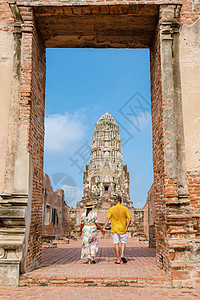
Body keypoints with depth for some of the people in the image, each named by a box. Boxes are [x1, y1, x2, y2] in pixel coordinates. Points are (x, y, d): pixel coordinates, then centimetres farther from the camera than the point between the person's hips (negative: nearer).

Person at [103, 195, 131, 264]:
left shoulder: (111, 209, -4)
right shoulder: (125, 209, -3)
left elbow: (107, 219, -9)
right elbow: (129, 219, -5)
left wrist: (104, 228, -7)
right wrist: (127, 227, 7)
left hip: (114, 229, 0)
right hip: (122, 229, 0)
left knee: (116, 243, 6)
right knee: (123, 242, 15)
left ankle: (118, 259, 6)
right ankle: (122, 255, -5)